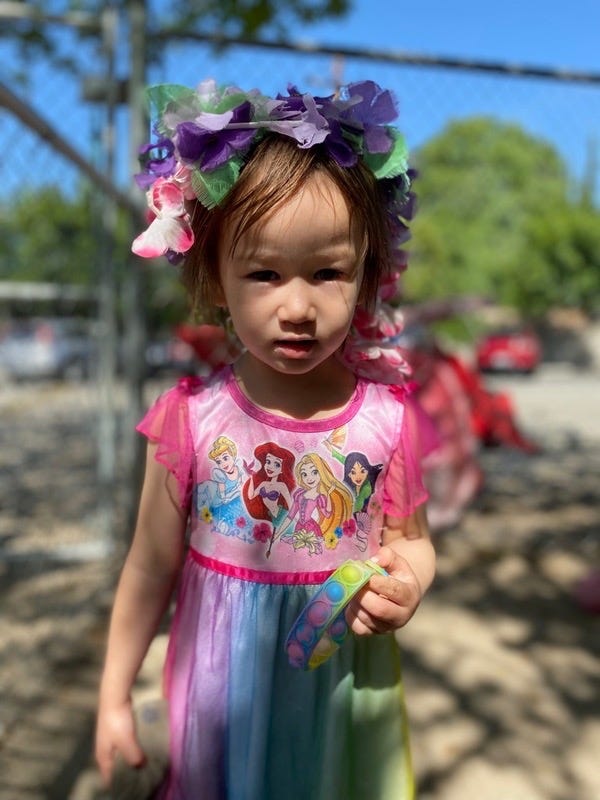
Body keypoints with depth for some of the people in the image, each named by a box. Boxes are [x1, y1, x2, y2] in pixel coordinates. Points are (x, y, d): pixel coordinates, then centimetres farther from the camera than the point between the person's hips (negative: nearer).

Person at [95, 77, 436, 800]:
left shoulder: (387, 415, -15)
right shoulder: (190, 416, -16)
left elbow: (411, 540, 0)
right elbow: (152, 567, -6)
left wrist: (404, 584, -23)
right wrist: (114, 699, 2)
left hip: (345, 691, 1)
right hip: (223, 694, 0)